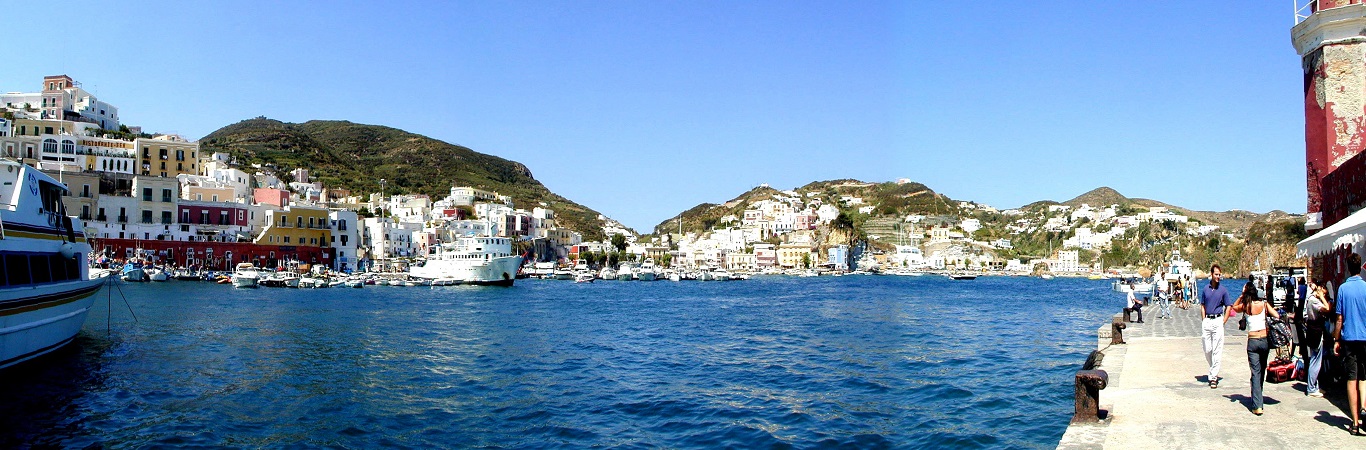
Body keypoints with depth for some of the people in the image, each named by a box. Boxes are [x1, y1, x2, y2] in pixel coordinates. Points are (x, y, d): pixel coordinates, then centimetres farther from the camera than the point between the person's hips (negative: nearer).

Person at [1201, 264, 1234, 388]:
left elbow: (1228, 307, 5)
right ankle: (1214, 370, 28)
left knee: (1217, 350, -4)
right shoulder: (1205, 289, 8)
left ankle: (1213, 376, -3)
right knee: (1207, 349, 6)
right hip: (1207, 321, 3)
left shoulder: (1223, 290, 0)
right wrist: (1204, 320, 5)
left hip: (1218, 320, -3)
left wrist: (1223, 321, -3)